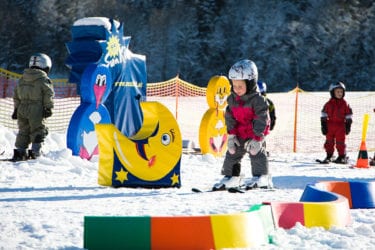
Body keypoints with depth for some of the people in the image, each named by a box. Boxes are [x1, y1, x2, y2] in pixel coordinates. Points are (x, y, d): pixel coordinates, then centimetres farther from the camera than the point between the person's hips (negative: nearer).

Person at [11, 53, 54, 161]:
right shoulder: (44, 79, -6)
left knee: (23, 132, 13)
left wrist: (16, 109, 21)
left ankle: (19, 152, 9)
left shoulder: (22, 79, 13)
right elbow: (48, 96, -11)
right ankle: (35, 152, -2)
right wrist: (48, 108, -5)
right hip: (36, 111, -5)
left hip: (22, 109, 5)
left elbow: (16, 95, 16)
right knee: (38, 131, 3)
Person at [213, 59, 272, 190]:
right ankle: (231, 177, 16)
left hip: (255, 133, -6)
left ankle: (261, 177, -8)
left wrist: (257, 138, -23)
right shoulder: (232, 99, -1)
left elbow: (261, 120, -20)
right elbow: (229, 118, 4)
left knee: (256, 152, -15)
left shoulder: (258, 100, -20)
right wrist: (231, 135, -4)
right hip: (239, 134, 6)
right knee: (232, 154, 6)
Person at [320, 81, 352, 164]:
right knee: (329, 142, 7)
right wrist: (323, 125, 0)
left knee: (340, 142, -2)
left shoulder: (345, 104, 2)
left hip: (340, 125, -2)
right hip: (330, 125, 2)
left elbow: (348, 116, 6)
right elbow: (324, 115, 5)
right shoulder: (329, 104, 3)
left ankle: (342, 157, 7)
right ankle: (329, 156, 18)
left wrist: (348, 125, 2)